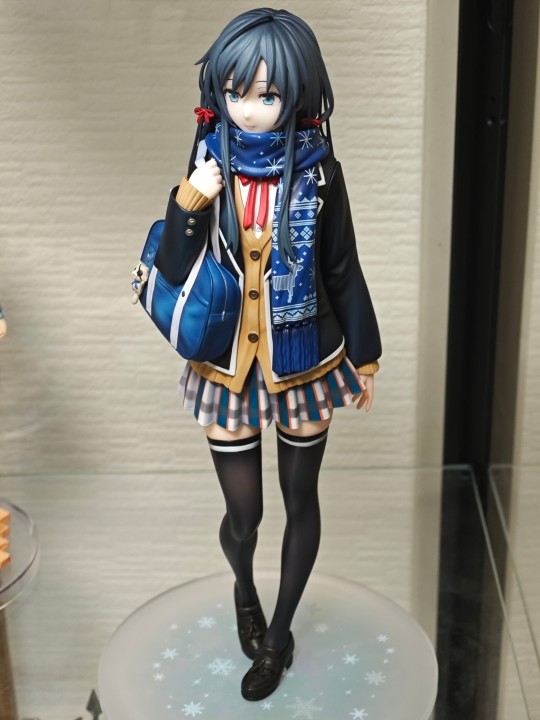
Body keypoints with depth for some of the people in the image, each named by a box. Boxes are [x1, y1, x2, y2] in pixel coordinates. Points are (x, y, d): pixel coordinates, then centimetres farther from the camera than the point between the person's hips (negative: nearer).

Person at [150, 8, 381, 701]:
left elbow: (342, 272, -1)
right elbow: (173, 276, -9)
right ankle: (244, 591, 47)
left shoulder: (318, 171, -11)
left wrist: (363, 358, 6)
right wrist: (185, 208, -26)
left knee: (300, 500, 15)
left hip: (305, 365, 0)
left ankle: (278, 633, 38)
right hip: (230, 369, 0)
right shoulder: (211, 167, -9)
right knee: (242, 512, 10)